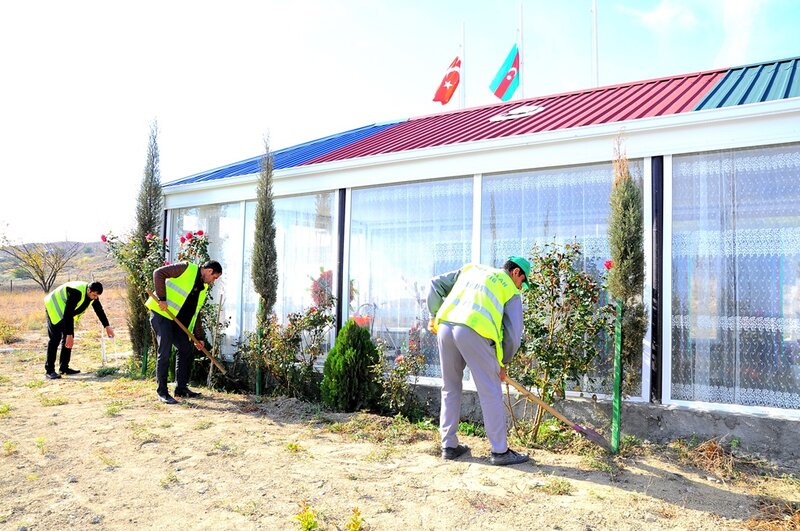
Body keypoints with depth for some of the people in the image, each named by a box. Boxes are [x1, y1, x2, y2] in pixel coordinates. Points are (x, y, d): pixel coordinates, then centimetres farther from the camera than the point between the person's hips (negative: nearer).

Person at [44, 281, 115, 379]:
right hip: (54, 307, -8)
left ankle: (64, 367, 8)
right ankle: (49, 370, -9)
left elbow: (99, 310, 4)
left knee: (68, 338, 2)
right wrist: (69, 335, -36)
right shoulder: (76, 292, -36)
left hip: (68, 313, 8)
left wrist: (107, 326, 3)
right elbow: (68, 314, -36)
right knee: (55, 339, -13)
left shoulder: (93, 295, -11)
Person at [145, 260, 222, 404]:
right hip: (161, 313, -9)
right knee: (165, 352, -10)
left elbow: (195, 312, 19)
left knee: (186, 349, 9)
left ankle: (181, 388, 20)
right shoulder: (187, 269, -8)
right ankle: (162, 391, 1)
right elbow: (158, 273, -15)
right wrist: (162, 298, -21)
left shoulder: (203, 288, 15)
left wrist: (199, 337, 16)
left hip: (177, 320, 9)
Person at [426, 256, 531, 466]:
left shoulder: (471, 269, 29)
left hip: (444, 327, 5)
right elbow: (513, 334, 11)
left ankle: (449, 446, 24)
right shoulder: (511, 290, 16)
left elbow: (436, 284, 26)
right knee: (491, 393, 5)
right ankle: (500, 451, 11)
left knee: (450, 389, 17)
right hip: (474, 331, -5)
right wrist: (502, 363, 23)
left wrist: (435, 315, 24)